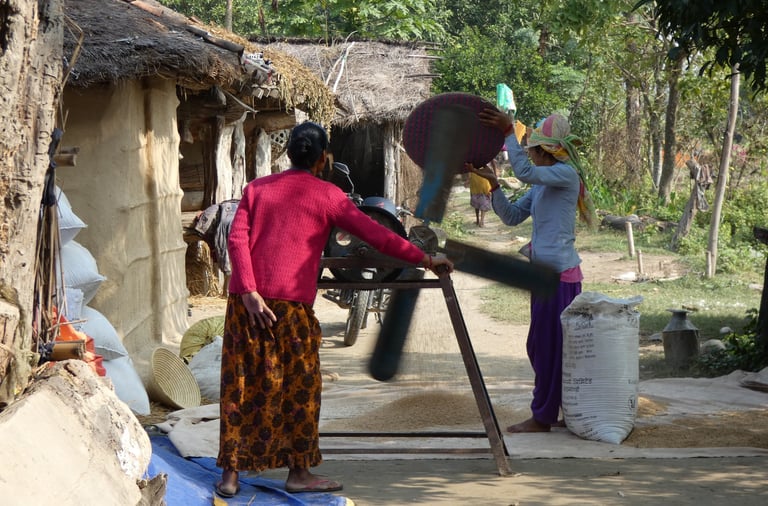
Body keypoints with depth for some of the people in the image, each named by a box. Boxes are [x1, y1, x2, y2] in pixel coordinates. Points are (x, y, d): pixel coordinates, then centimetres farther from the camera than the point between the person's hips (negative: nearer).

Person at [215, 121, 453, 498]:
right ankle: (299, 473, 13)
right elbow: (374, 233, -1)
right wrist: (423, 258, 4)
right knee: (300, 388, 8)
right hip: (290, 303, -4)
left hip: (245, 298, 4)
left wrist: (249, 293, -6)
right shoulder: (326, 195, 3)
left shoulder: (257, 188, 13)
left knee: (241, 386, 8)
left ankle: (229, 474, 10)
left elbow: (237, 238, 1)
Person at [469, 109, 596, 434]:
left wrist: (508, 132, -24)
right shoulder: (542, 184, 17)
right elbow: (512, 216, 15)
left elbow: (524, 172, -25)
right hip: (546, 272, 10)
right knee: (542, 345, 13)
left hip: (559, 273, -10)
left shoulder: (566, 175, -10)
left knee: (547, 344, -5)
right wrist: (493, 183, 4)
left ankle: (542, 417, 2)